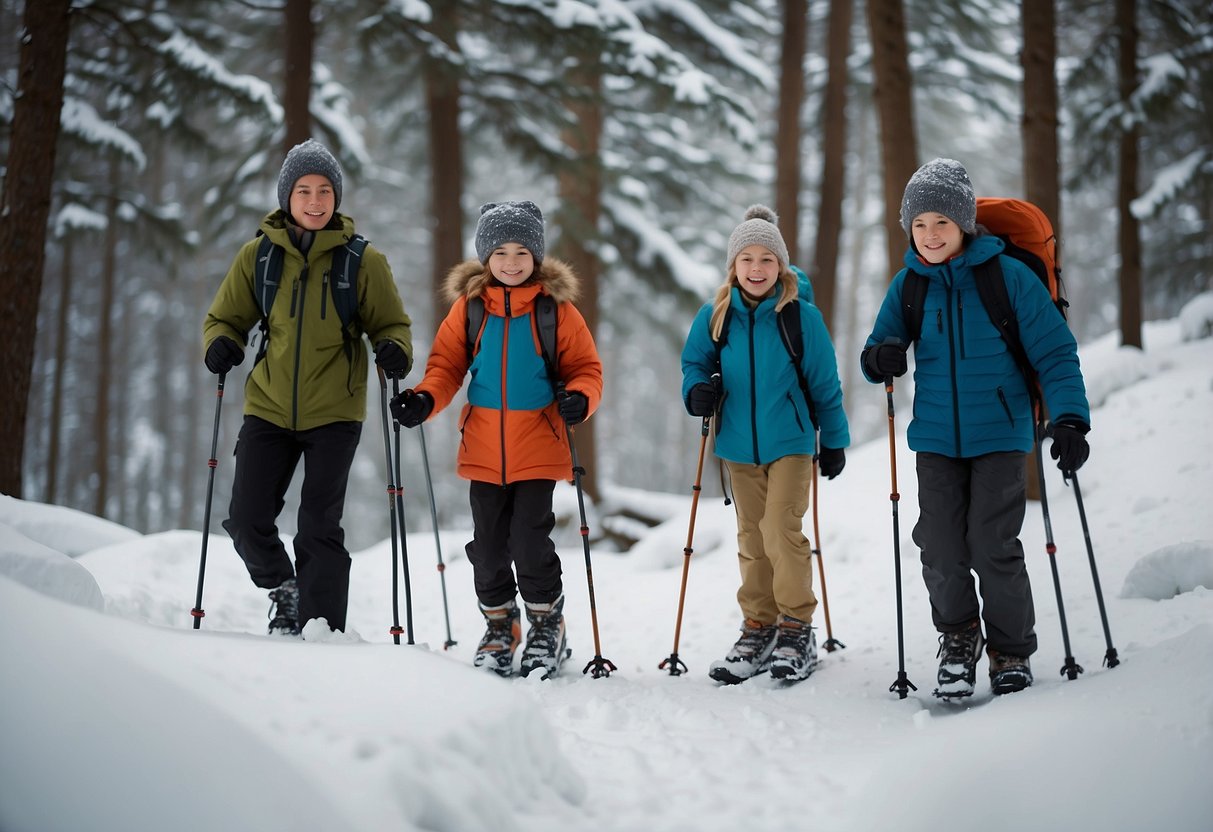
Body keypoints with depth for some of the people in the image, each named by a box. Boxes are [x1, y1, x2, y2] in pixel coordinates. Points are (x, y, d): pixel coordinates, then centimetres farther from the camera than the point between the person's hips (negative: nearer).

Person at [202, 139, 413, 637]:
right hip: (269, 408, 2)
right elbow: (225, 317, 11)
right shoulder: (258, 255, 2)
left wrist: (394, 351, -17)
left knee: (319, 528, -3)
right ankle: (283, 590, 28)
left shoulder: (362, 260, -2)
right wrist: (221, 344, -12)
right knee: (247, 521, 0)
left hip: (334, 413, -2)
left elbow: (391, 324, 6)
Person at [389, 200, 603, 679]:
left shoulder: (556, 308, -1)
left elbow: (585, 368, 3)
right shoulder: (468, 306, 4)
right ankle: (499, 626, 28)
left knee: (530, 542, -8)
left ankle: (546, 625, 14)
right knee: (489, 546, 8)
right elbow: (447, 364, 9)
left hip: (538, 448, -3)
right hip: (484, 450, 3)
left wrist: (578, 398, -18)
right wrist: (425, 399, -10)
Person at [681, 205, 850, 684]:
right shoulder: (715, 317, -1)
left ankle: (797, 629, -2)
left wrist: (835, 440, 4)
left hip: (791, 443, -4)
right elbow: (694, 361, 12)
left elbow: (825, 384, 0)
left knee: (781, 530, -15)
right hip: (739, 446, 4)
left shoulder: (802, 316, -7)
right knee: (751, 540, 11)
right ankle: (759, 629, 21)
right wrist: (698, 390, -11)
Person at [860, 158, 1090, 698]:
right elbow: (877, 355, 13)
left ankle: (1012, 653, 12)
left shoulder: (1008, 276, -6)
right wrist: (881, 359, -12)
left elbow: (1054, 352, -5)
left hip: (1000, 435, -3)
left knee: (993, 546, -9)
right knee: (942, 550, -3)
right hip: (936, 438, 3)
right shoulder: (908, 285, 4)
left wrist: (1070, 419, -17)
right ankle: (958, 639, 23)